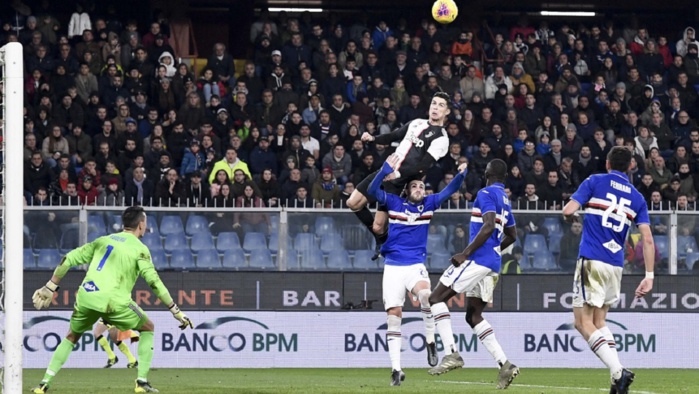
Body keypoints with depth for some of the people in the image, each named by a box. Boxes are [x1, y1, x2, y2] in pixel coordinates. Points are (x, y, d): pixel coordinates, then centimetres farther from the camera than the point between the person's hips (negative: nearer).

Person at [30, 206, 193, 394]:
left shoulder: (103, 241, 21)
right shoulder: (139, 249, 6)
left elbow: (69, 259, 18)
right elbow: (154, 281, -4)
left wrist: (51, 287, 25)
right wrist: (176, 311, -1)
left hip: (86, 297, 4)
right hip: (112, 301, -4)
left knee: (72, 337, 27)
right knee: (148, 328, 17)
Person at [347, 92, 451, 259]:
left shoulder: (441, 138, -9)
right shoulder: (417, 123, 13)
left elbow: (423, 165, -19)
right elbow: (394, 136, 26)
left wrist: (399, 173, -31)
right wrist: (373, 138, 8)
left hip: (400, 183, -7)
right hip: (386, 172, 7)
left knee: (377, 226, -11)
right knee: (353, 203, 5)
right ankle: (381, 238, 22)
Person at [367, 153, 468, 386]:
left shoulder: (428, 204, 5)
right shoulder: (394, 202, 0)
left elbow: (449, 191, 0)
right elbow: (372, 191, -12)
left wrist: (461, 175, -19)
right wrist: (385, 171, -27)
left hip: (416, 265, 0)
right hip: (393, 267, 0)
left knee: (425, 295, -32)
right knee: (394, 314, -3)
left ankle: (430, 341, -13)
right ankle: (396, 369, 1)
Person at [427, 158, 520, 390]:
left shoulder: (486, 194, -8)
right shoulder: (504, 200, 19)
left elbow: (488, 226, -21)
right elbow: (511, 236, 29)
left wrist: (465, 253, -19)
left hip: (478, 259, -9)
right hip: (492, 264, 9)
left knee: (436, 298, -5)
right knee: (473, 315, 13)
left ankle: (451, 353, -17)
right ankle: (504, 364, 2)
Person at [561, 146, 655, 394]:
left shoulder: (595, 182, 1)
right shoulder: (636, 198, 12)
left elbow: (568, 211, -8)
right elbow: (647, 239, 3)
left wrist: (571, 216, 16)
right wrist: (649, 276, 5)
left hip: (592, 261, -5)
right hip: (616, 266, 5)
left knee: (584, 322, -4)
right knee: (598, 322, 18)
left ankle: (618, 371, -21)